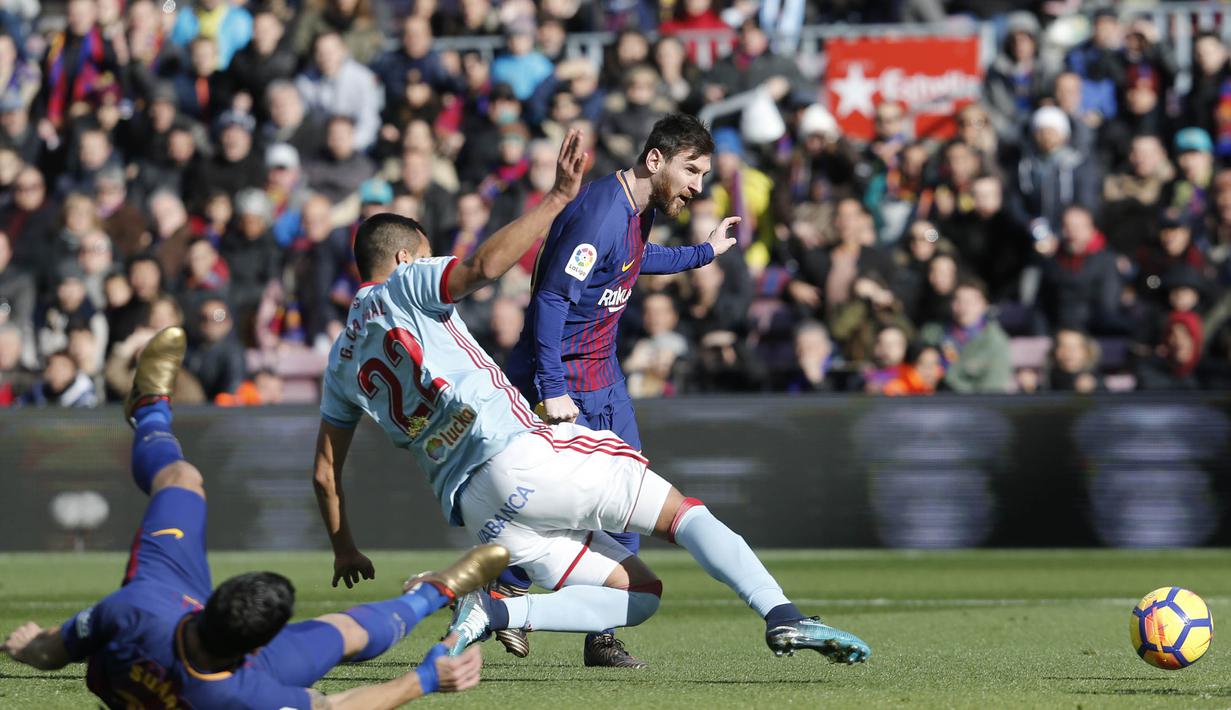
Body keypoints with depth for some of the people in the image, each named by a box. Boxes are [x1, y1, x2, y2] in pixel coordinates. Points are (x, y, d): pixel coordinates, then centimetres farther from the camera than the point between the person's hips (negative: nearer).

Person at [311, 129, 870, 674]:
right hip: (522, 453, -6)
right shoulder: (407, 286, 6)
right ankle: (782, 616, -22)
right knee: (680, 511, 0)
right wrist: (558, 197, -15)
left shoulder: (341, 362, 24)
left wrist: (345, 551, 39)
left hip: (474, 508, 6)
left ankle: (491, 612, -10)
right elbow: (486, 265, -15)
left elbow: (325, 473, 26)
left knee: (640, 592, 10)